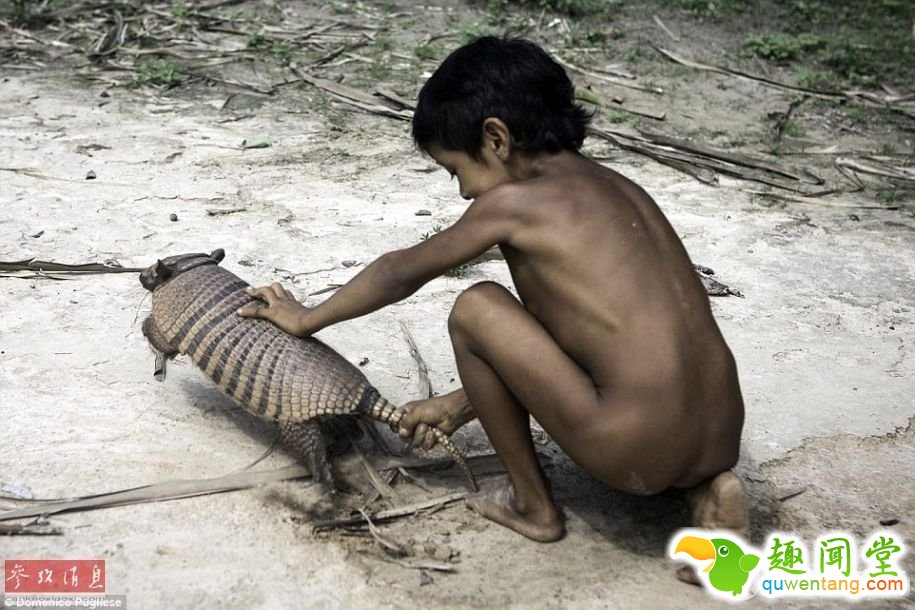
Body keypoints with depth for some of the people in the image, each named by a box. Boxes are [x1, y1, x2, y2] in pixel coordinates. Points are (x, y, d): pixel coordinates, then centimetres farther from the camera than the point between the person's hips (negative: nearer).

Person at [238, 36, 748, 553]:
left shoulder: (513, 201, -6)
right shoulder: (617, 187, 16)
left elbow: (400, 273, 9)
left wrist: (306, 319, 26)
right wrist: (461, 404, 30)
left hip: (641, 456, -8)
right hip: (721, 442, 8)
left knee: (476, 309, 2)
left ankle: (534, 505, 15)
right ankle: (706, 486, 14)